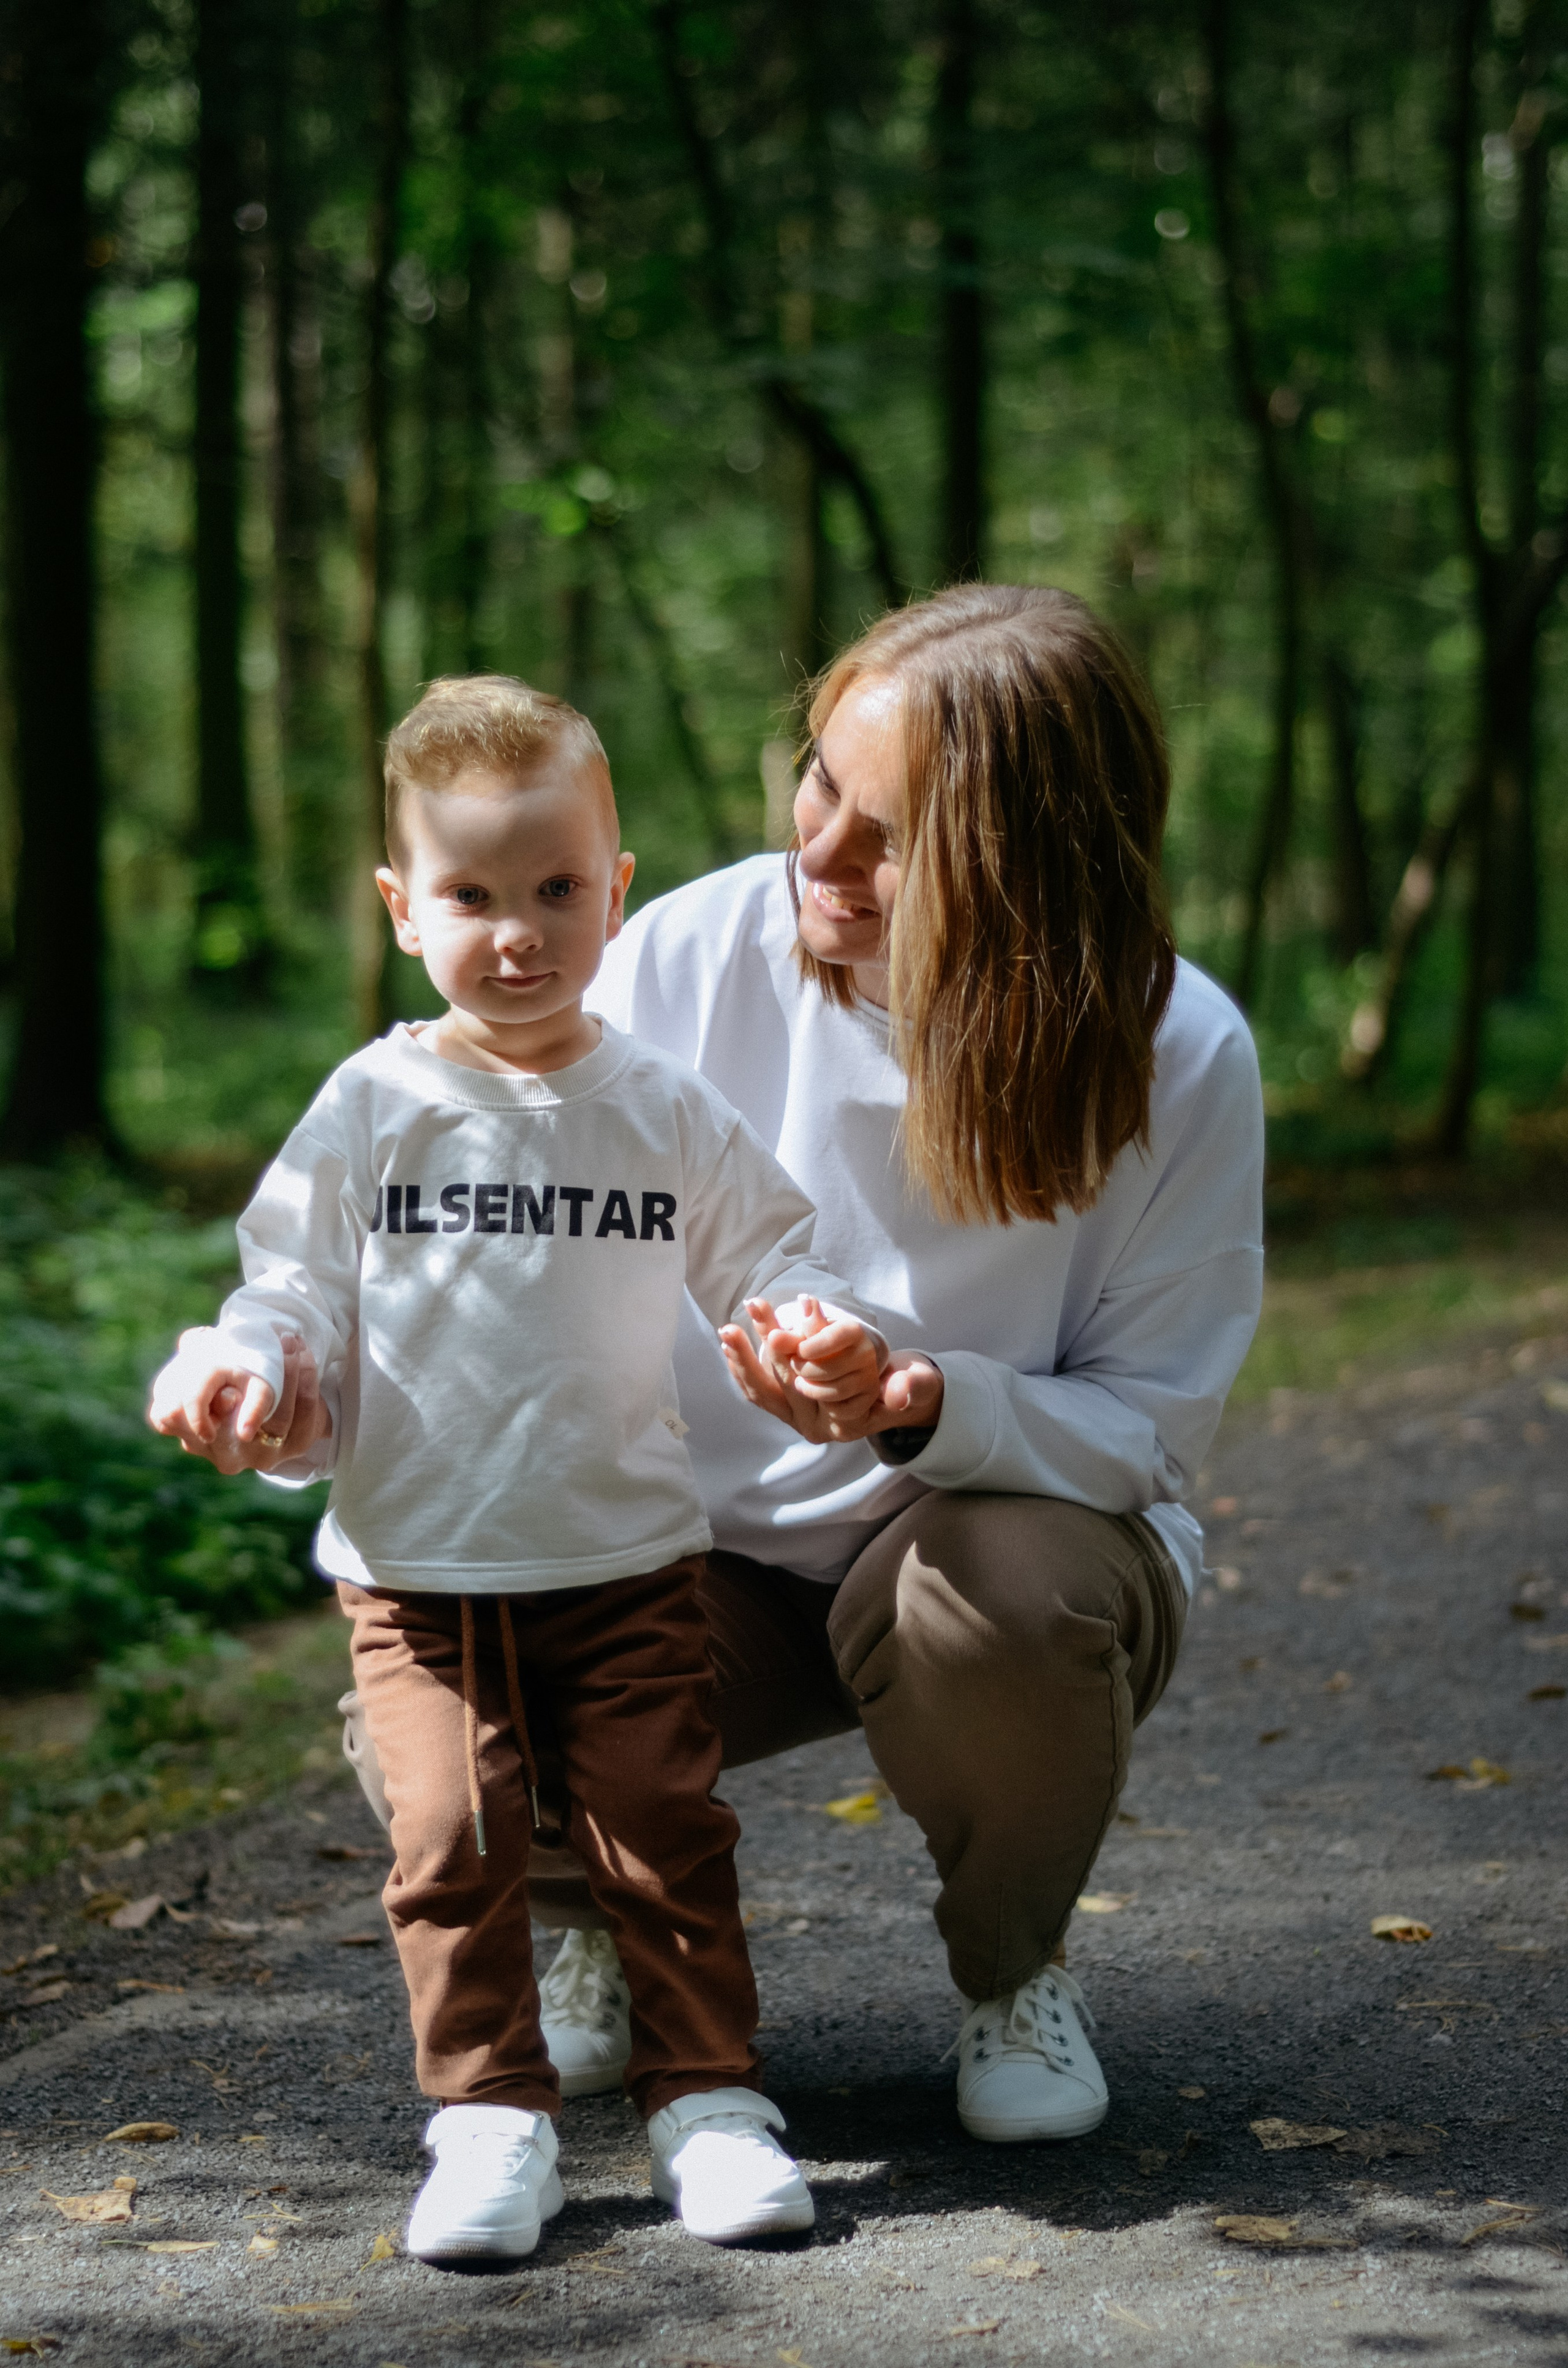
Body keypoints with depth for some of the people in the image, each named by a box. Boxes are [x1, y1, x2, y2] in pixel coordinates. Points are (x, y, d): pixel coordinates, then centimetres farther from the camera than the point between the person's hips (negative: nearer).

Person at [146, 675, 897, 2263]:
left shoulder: (664, 1112, 2)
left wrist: (817, 1336, -13)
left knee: (661, 1823, -1)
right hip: (414, 1559, -1)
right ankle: (489, 2115, 1)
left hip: (628, 1553, 1)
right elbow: (297, 1288, 3)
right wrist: (244, 1369, -17)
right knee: (451, 1829, -9)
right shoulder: (372, 1109, -1)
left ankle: (706, 2095, 9)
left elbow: (760, 1257, 7)